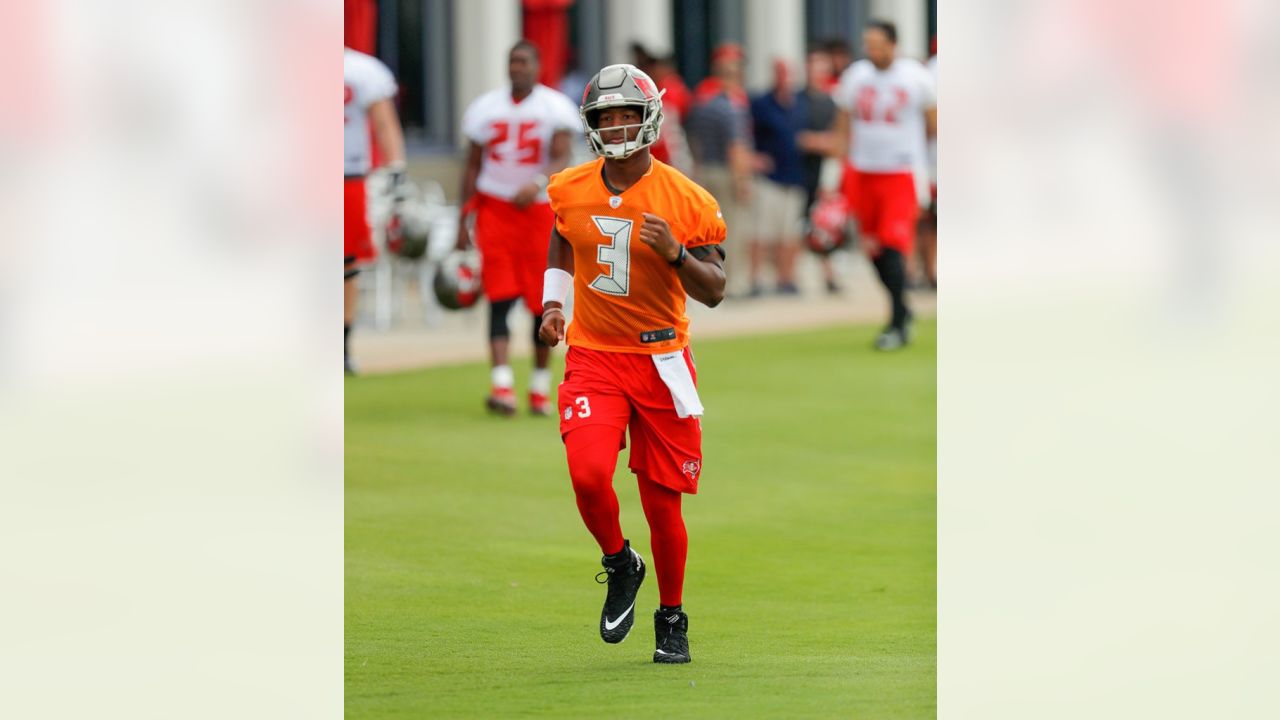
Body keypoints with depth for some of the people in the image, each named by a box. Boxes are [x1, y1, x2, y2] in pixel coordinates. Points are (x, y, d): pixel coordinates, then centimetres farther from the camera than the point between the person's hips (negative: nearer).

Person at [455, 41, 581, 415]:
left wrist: (538, 183, -35)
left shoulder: (554, 107, -3)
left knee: (543, 303, 5)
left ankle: (540, 384, 21)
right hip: (495, 208, 1)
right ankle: (502, 385, -19)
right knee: (500, 299, -11)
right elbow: (473, 165, 12)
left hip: (539, 208, -1)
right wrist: (463, 221, 9)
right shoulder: (487, 107, 6)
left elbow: (562, 159, -14)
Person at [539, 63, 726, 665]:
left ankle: (671, 619, 25)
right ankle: (620, 567, 9)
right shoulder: (570, 191, 2)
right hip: (593, 358, 1)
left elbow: (713, 292, -6)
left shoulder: (686, 201, -8)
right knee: (588, 475, -22)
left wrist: (675, 253, -23)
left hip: (660, 361, -1)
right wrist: (554, 305, 8)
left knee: (662, 503, 3)